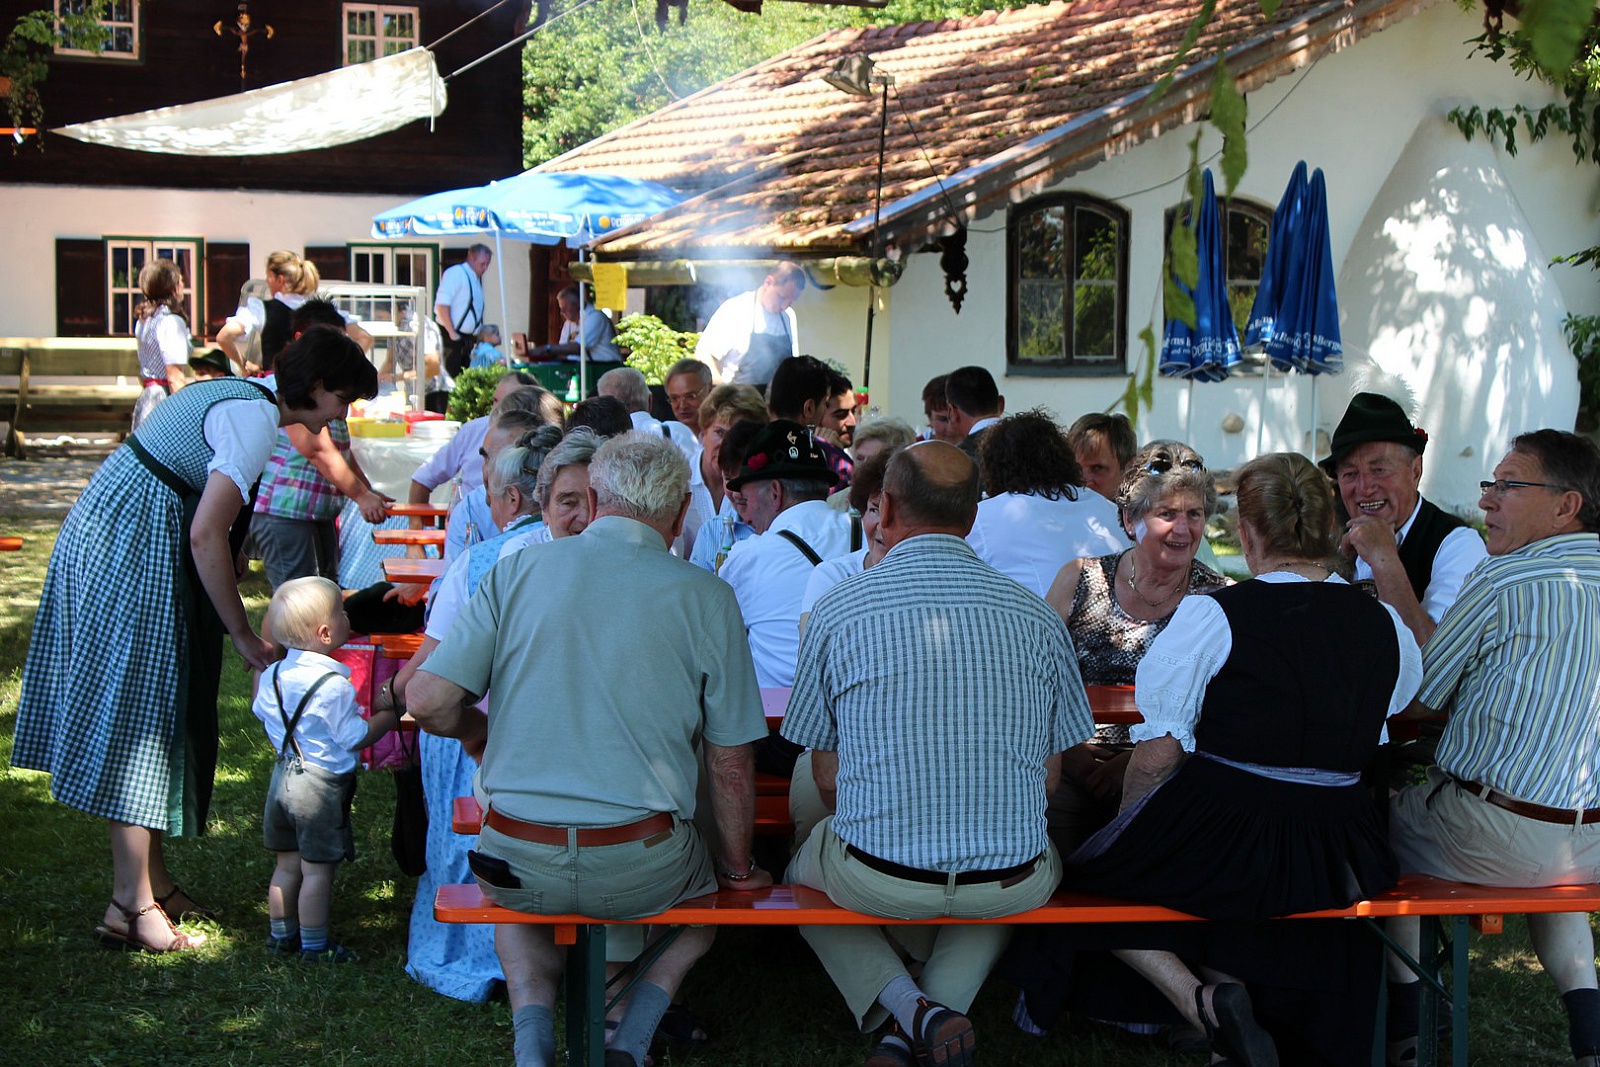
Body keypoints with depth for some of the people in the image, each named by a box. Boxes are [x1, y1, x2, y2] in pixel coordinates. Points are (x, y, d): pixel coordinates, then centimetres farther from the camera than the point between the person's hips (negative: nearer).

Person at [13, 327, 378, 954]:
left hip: (100, 537, 10)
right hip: (132, 556, -10)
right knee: (141, 714, -6)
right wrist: (243, 635, -17)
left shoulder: (237, 394, 15)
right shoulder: (255, 419, -16)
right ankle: (133, 902, -1)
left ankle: (153, 881, 20)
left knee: (151, 709, 13)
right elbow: (207, 536, -22)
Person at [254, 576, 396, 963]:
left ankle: (280, 935, 26)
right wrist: (389, 713, -6)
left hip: (284, 775, 7)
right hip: (322, 785, -7)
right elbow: (355, 738, -17)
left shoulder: (274, 674, 1)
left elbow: (261, 712, 20)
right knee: (317, 871, 2)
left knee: (288, 864, 18)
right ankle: (315, 945, 9)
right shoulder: (334, 685, -21)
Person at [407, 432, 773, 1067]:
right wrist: (738, 867, 16)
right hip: (641, 870, -1)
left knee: (511, 899, 37)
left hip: (516, 862, 1)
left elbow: (428, 700, -3)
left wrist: (477, 730, 20)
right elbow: (730, 760, 0)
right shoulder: (704, 597, -3)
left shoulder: (518, 571, 1)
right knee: (710, 882, 33)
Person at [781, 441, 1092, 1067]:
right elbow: (1048, 776, 9)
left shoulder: (836, 611, -4)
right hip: (1011, 884, 2)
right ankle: (943, 1007, 12)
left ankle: (907, 1008, 7)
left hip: (876, 878, -1)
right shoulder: (1036, 617, 1)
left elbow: (827, 776, 3)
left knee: (803, 871, 33)